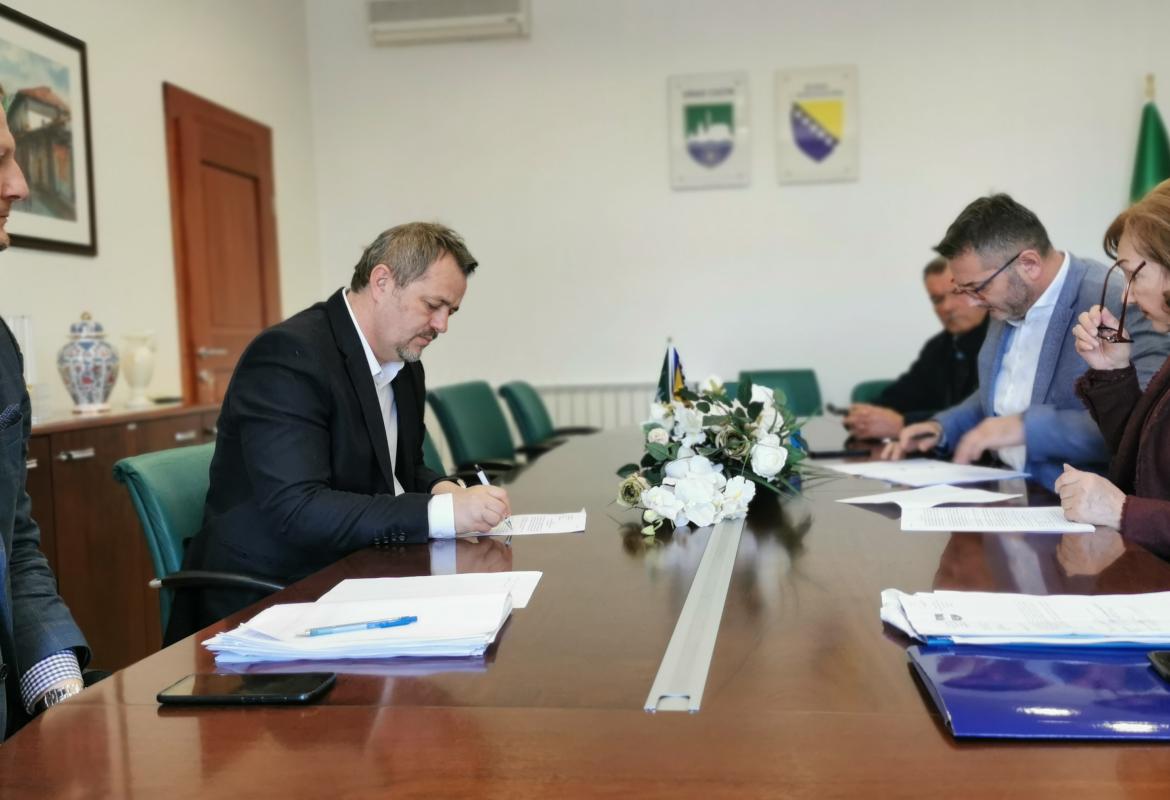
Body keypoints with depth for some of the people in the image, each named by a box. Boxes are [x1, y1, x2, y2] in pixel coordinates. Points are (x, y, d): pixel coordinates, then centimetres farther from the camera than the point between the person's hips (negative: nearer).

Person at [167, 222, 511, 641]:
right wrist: (441, 513, -31)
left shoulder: (404, 365, 8)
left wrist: (441, 490, -4)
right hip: (269, 599, -8)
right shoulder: (288, 354, -18)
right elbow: (296, 509, -27)